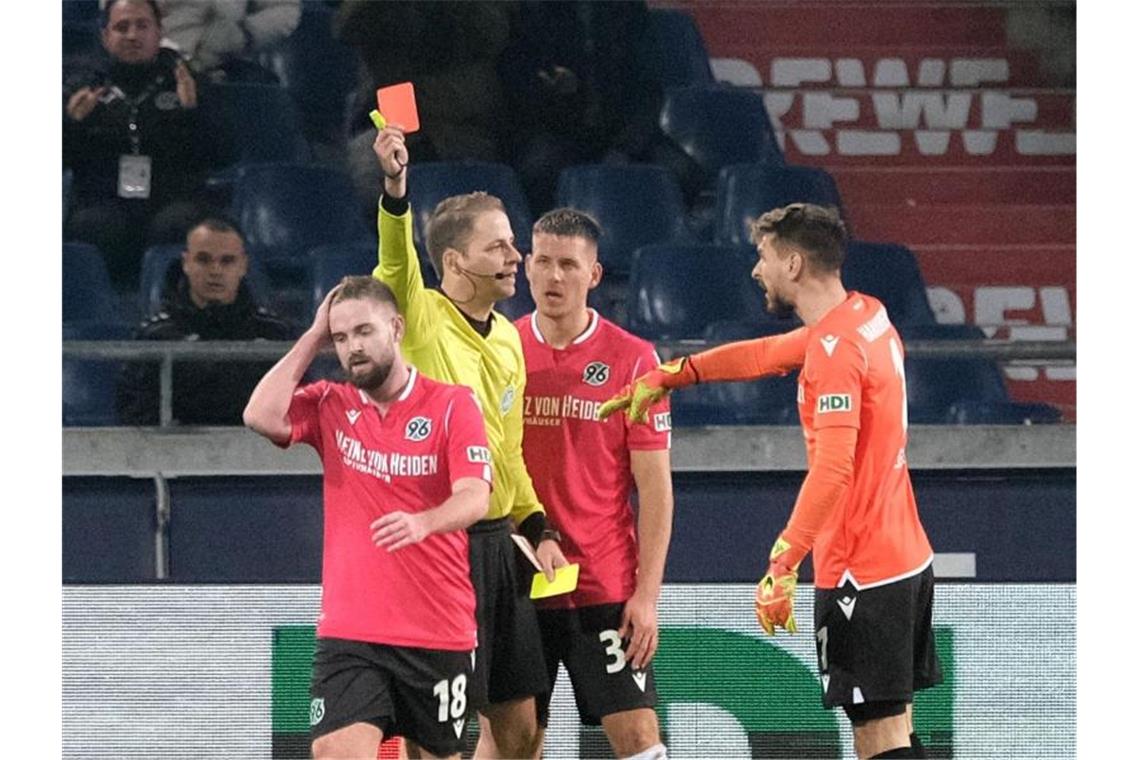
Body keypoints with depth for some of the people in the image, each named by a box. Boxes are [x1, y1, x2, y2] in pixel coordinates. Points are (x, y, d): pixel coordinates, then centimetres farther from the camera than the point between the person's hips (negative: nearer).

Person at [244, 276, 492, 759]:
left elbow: (475, 497, -15)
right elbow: (261, 416, -11)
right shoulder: (329, 405, 8)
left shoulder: (452, 405, -2)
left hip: (438, 634, -1)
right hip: (349, 633, 1)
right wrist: (313, 338, -3)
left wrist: (423, 522, -37)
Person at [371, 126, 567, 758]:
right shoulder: (421, 316, -7)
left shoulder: (507, 340, 14)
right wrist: (396, 187, -46)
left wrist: (537, 528, 13)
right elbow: (396, 262, -30)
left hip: (498, 541, 7)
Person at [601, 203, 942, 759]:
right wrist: (668, 375, 24)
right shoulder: (866, 316, 11)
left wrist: (782, 564, -30)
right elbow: (765, 354, 25)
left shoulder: (835, 348, -18)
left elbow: (832, 470, -27)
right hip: (907, 560, 10)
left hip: (861, 573, -10)